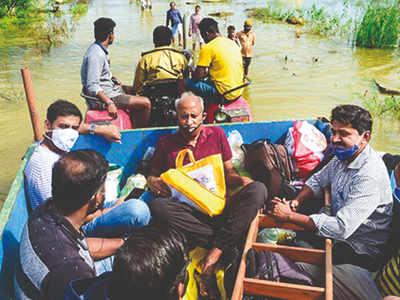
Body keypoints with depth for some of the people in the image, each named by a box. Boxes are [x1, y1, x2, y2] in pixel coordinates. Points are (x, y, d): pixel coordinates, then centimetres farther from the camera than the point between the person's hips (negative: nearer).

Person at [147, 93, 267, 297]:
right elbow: (152, 175, 21)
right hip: (186, 210, 0)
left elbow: (228, 173, 17)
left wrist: (242, 180, -6)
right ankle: (223, 244, -25)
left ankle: (215, 253, -32)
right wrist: (152, 182, -4)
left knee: (257, 190, -25)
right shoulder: (166, 143, 15)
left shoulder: (216, 135, 17)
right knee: (157, 206, -32)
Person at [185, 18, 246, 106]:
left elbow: (197, 76, -13)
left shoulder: (208, 48, -12)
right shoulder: (233, 43, 12)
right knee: (208, 80, 30)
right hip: (238, 92, 9)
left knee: (188, 83, -1)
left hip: (223, 94, -9)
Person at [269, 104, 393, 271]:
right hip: (340, 229, 8)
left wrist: (289, 215, -28)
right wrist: (296, 202, -9)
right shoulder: (343, 156, -2)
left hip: (360, 251, -8)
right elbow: (317, 181, 13)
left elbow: (341, 228, -35)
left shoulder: (370, 175, -30)